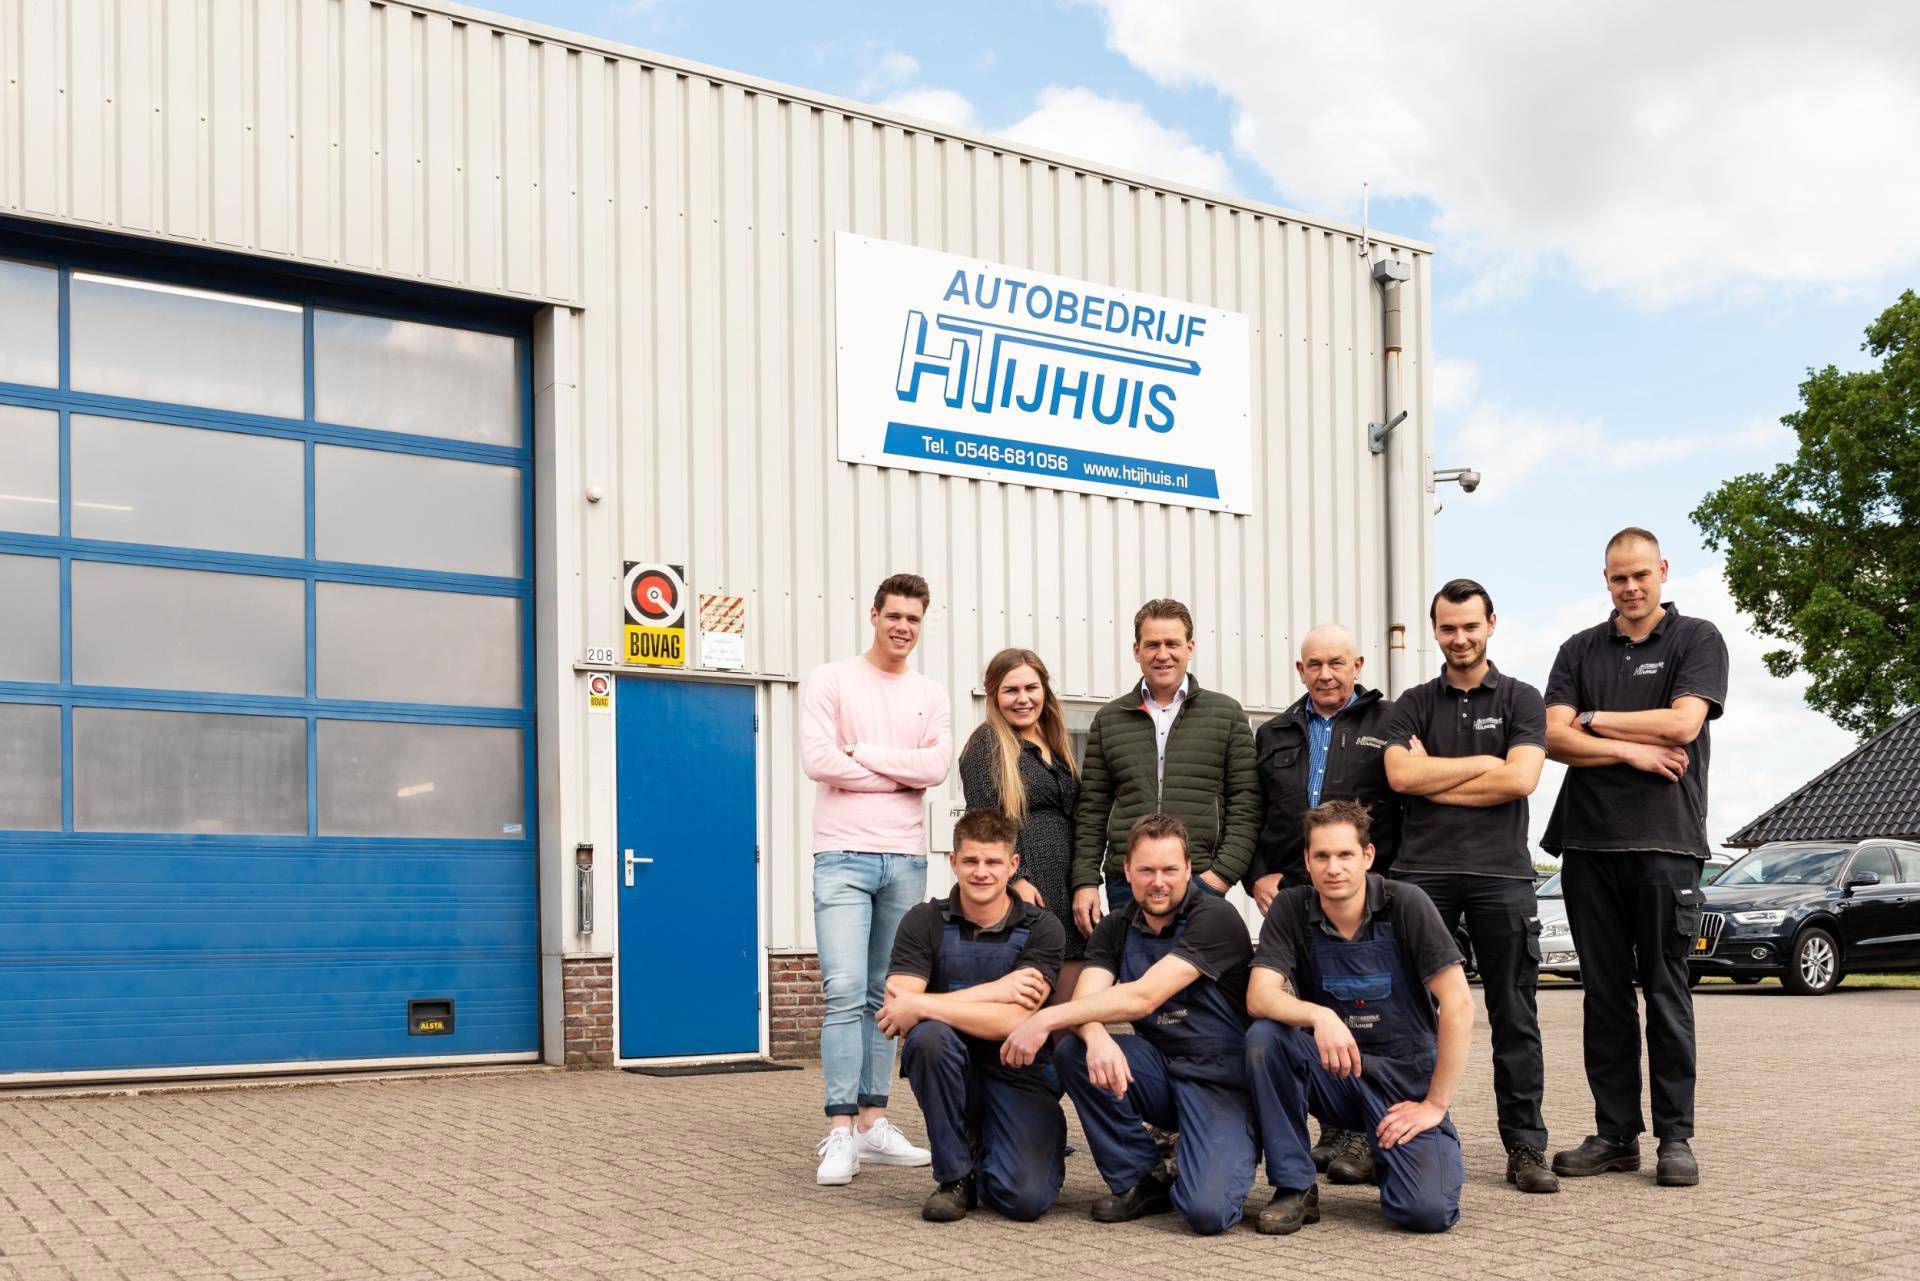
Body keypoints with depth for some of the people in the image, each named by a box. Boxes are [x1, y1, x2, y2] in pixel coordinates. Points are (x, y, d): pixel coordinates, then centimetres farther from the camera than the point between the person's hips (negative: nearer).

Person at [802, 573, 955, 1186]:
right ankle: (840, 1132, -11)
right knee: (845, 990, -13)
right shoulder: (831, 680, 1)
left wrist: (861, 752, -10)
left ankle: (873, 1123, 13)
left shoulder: (931, 696, 11)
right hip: (843, 856, -4)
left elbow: (938, 766, -5)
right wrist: (901, 775, -6)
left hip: (906, 860, 4)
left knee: (885, 996, 8)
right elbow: (818, 759, -12)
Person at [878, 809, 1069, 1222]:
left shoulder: (1041, 928, -7)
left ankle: (1045, 1144, 16)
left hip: (1019, 1075, -1)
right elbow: (897, 1004, -18)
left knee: (1024, 1199, -23)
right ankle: (956, 1176, -12)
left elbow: (1013, 1021, -19)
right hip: (952, 1075, 1)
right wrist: (993, 991, -20)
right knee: (928, 1034, -32)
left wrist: (919, 1007, -22)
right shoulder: (924, 922, -4)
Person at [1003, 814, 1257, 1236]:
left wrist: (1047, 1018, -27)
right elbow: (1085, 1000, -10)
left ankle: (1233, 1148, 9)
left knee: (1206, 1211, -27)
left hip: (1220, 1078, -6)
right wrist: (1096, 1036, -34)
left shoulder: (1215, 919, -14)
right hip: (1159, 1070, 6)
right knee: (1073, 1052, -22)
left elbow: (1143, 997, -23)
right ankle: (1141, 1180, -4)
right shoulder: (1116, 929, 6)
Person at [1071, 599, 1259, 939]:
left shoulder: (1227, 714, 7)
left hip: (1202, 882, -1)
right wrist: (1085, 882, 3)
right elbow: (1091, 812, 12)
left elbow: (1246, 805, 3)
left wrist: (1223, 873, -8)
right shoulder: (1108, 720, 12)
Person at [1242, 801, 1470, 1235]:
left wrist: (1435, 1104, -16)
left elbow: (1458, 1006, -15)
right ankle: (1295, 1187, -12)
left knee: (1428, 1211, -25)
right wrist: (1320, 1017, -36)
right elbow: (1258, 997, -17)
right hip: (1331, 1069, 2)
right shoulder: (1290, 910, -5)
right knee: (1264, 1036, -28)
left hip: (1406, 1079, -2)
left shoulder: (1406, 905, -12)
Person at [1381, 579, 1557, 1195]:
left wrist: (1433, 778, -4)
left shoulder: (1520, 699, 8)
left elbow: (1520, 778, -8)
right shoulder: (1414, 704, 13)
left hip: (1501, 872, -1)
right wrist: (1482, 764, -4)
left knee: (1514, 1017, 3)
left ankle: (1525, 1148, 8)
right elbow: (1400, 774, -4)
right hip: (1424, 871, 1)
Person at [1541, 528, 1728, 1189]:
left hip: (1664, 838, -3)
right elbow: (1554, 737, 2)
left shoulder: (1697, 639, 5)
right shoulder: (1580, 650, 14)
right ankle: (1615, 1133, 11)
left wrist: (1594, 721, -1)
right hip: (1589, 839, 4)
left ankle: (1675, 1136, 5)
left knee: (1665, 991, -2)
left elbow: (1683, 723, -10)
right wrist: (1632, 750, -9)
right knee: (1604, 992, 5)